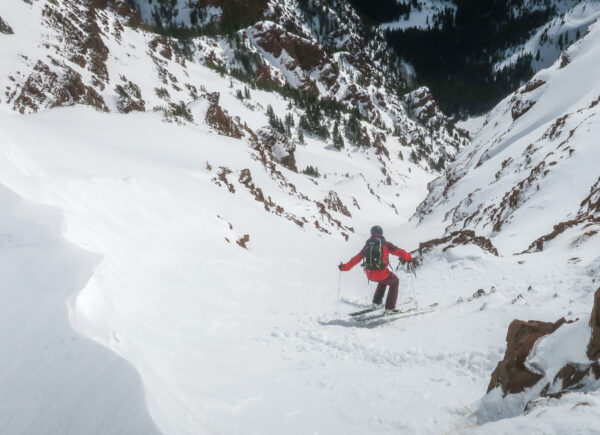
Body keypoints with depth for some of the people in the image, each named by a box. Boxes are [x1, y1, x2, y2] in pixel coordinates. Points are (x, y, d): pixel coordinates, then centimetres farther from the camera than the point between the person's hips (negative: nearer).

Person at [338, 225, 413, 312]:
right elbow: (399, 251, -2)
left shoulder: (367, 245, 11)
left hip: (369, 275, 5)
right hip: (381, 273, -5)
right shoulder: (385, 244, 0)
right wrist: (408, 258, 16)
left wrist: (345, 267, 22)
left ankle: (377, 302, 30)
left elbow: (357, 258, 12)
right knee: (394, 282, 25)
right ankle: (389, 307, 18)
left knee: (383, 280, 37)